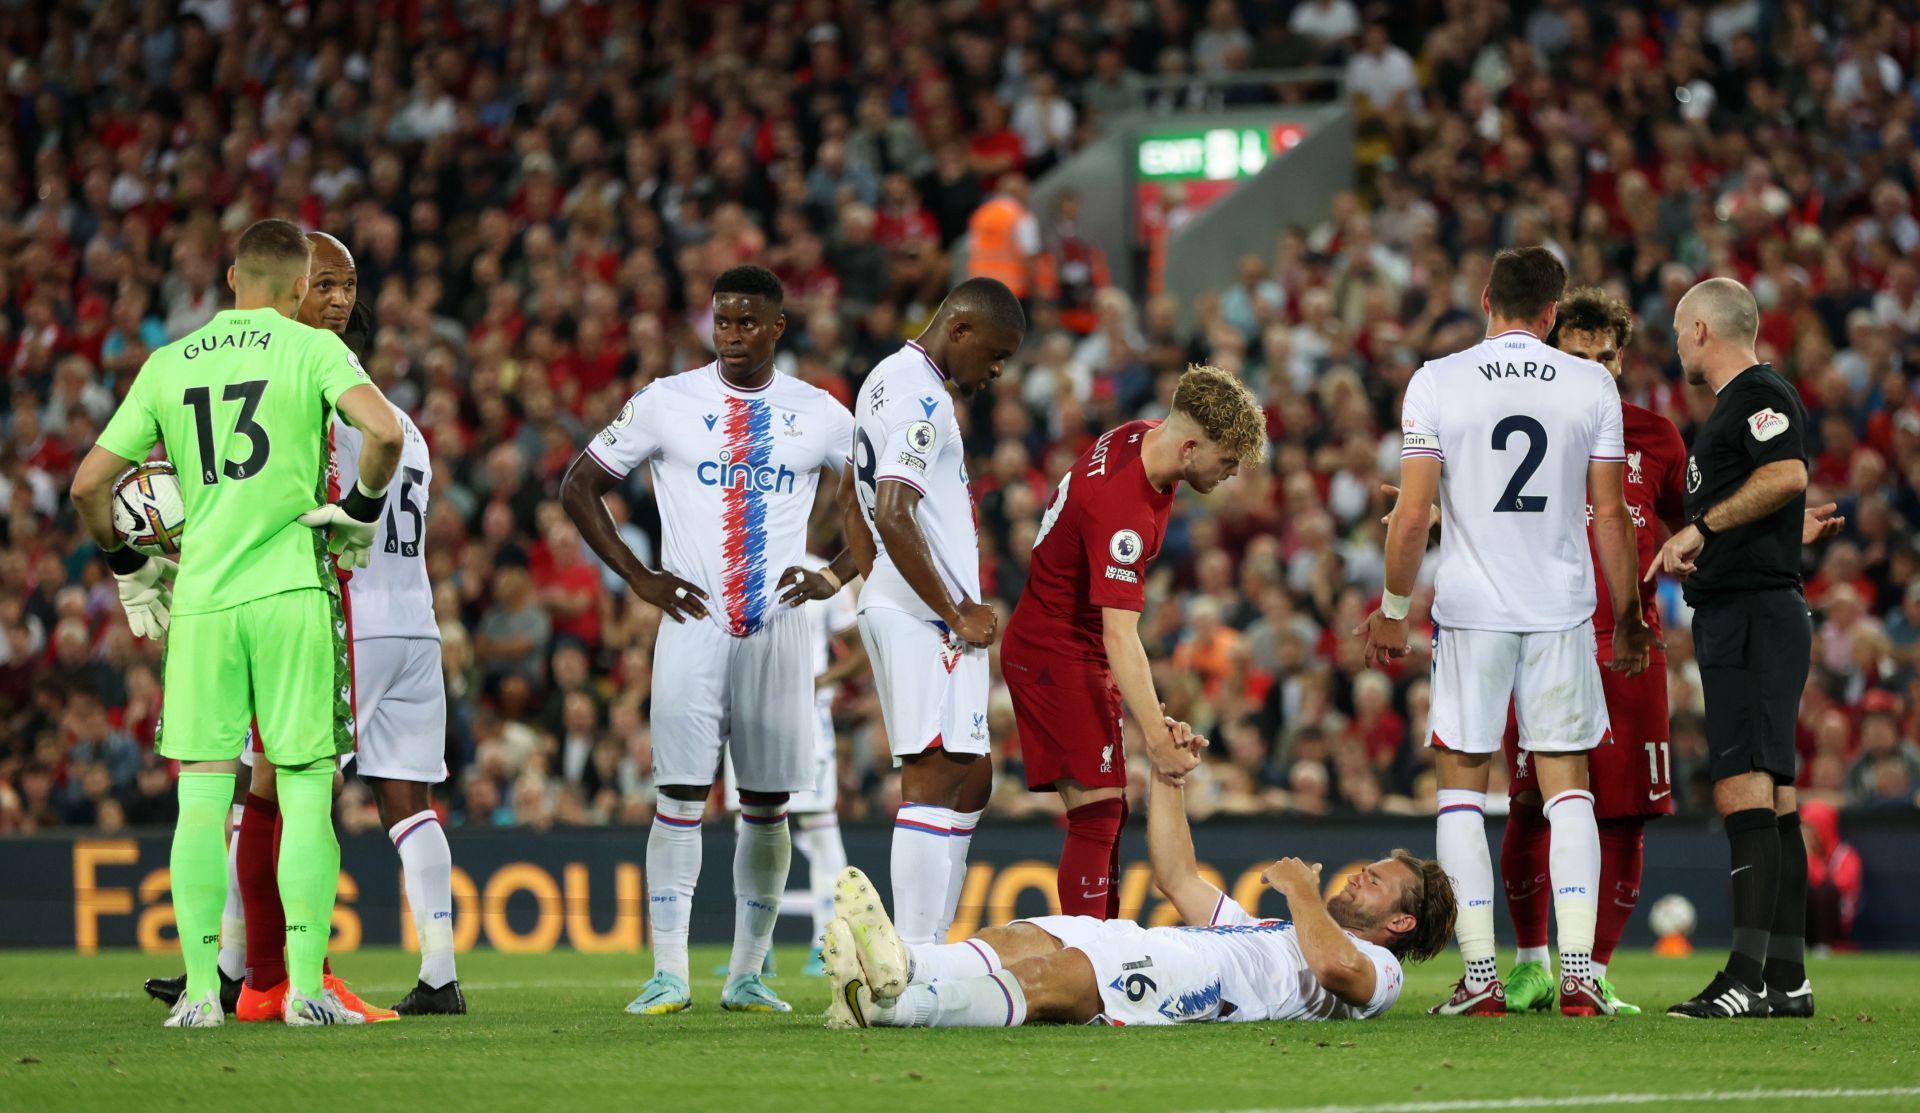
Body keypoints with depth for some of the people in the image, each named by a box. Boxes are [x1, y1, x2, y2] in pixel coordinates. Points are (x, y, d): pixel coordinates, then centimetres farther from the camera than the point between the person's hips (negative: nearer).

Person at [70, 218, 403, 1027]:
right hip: (293, 594, -3)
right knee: (306, 796, 2)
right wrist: (362, 510, 0)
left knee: (202, 799, 5)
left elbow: (90, 483, 10)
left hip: (199, 601, 3)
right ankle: (306, 988, -1)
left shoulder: (168, 364, 11)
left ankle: (201, 990, 1)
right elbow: (384, 430, -16)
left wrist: (127, 566, 24)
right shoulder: (311, 349, 0)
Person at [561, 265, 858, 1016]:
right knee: (681, 795, -8)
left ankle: (747, 975, 13)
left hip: (777, 629, 2)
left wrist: (837, 575, 2)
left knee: (768, 801, 5)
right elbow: (580, 485, 8)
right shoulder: (668, 403, 3)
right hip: (692, 624, -2)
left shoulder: (819, 415, 7)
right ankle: (668, 974, -8)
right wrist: (638, 578, -1)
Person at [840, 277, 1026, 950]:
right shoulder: (922, 399, -15)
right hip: (926, 618, -10)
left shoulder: (888, 381, 18)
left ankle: (923, 955, 12)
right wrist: (957, 614, -16)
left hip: (895, 611, 10)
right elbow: (894, 515, -24)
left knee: (968, 781, 13)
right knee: (937, 778, -11)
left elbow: (851, 500, 28)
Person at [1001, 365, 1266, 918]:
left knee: (1107, 811, 8)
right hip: (1057, 657, -10)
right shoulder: (1122, 510, -31)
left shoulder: (1137, 437, -2)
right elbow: (1120, 636, -35)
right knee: (1097, 810, -16)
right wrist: (1157, 738, -40)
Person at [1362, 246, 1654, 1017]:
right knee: (1567, 782, 7)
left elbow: (1412, 515, -4)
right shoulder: (1591, 386, 1)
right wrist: (1627, 616, 14)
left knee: (1462, 780, 7)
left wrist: (1392, 609, 8)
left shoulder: (1437, 383, -3)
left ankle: (1479, 974, 0)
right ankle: (1578, 972, -3)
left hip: (1472, 608, -1)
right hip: (1562, 608, 1)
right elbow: (1609, 513, 3)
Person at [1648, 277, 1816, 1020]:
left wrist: (1701, 527, -19)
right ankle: (1787, 978, 10)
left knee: (1744, 791, -16)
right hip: (1734, 616, 11)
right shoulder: (1734, 404, 23)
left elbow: (1787, 475, -25)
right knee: (1772, 798, 9)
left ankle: (1748, 975, -22)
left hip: (1754, 616, -11)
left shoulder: (1760, 395, -9)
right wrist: (1693, 558, 19)